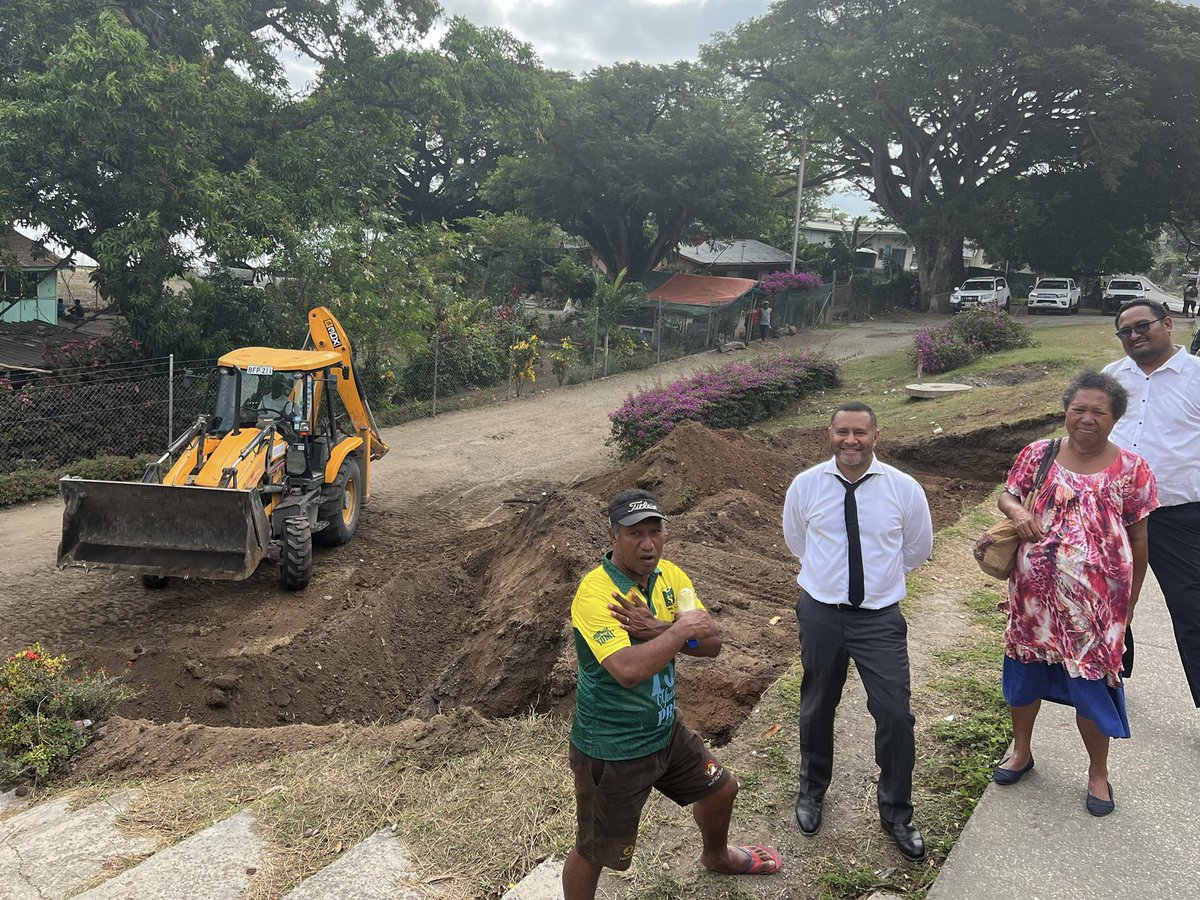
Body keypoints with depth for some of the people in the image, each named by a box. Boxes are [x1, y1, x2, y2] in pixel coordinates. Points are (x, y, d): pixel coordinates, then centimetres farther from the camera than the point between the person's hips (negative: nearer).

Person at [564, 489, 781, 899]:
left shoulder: (670, 575, -4)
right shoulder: (595, 593, -28)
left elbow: (712, 643, -9)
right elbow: (628, 670, -41)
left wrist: (659, 629, -26)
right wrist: (682, 629, -29)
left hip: (666, 730, 8)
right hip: (612, 750, -8)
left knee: (721, 789, 27)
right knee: (594, 852, 7)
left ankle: (717, 855, 60)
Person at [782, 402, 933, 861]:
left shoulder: (904, 489, -8)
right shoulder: (805, 486, -6)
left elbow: (918, 547, 11)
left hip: (880, 617, -1)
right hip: (820, 613, 1)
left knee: (895, 714, -1)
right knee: (817, 708, 16)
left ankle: (895, 811, 23)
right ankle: (812, 790, 42)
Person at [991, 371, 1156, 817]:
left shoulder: (1131, 469, -6)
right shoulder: (1039, 453, -2)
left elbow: (1139, 538, 0)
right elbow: (1007, 495, 7)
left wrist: (1129, 602, 3)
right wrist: (1017, 512, -18)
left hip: (1095, 600, -2)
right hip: (1034, 593, 2)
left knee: (1091, 684, 8)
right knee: (1025, 672, 17)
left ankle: (1098, 772, 32)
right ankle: (1021, 751, 41)